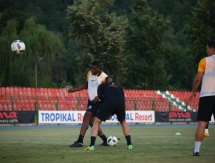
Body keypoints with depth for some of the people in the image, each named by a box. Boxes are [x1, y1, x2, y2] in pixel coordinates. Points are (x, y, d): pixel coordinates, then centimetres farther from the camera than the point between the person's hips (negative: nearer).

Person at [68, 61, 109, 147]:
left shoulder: (103, 77, -14)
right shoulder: (89, 74, 8)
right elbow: (86, 84, 22)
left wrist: (99, 97, -27)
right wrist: (74, 89, 12)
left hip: (98, 101, -8)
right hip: (91, 101, 8)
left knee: (86, 117, -19)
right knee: (92, 122, 8)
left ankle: (80, 141, -22)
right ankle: (105, 140, 18)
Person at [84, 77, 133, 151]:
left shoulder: (102, 85, 29)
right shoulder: (118, 86, 38)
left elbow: (100, 95, 7)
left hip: (109, 102, -3)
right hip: (120, 103, 3)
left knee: (96, 122, 10)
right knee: (123, 121, 29)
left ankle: (92, 145, -2)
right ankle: (129, 144, 21)